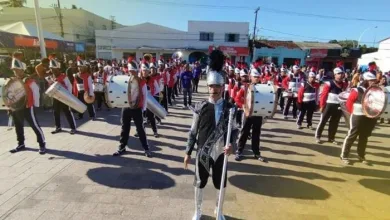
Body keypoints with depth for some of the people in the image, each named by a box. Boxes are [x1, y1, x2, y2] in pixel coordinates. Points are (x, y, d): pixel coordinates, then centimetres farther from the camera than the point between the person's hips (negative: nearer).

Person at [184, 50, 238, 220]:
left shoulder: (230, 108, -8)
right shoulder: (200, 107, -9)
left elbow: (234, 130, 1)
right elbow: (193, 131, -2)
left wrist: (231, 145, -18)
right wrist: (188, 152, 0)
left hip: (220, 152, 1)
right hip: (202, 151, 0)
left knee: (220, 184, 18)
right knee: (199, 183, 15)